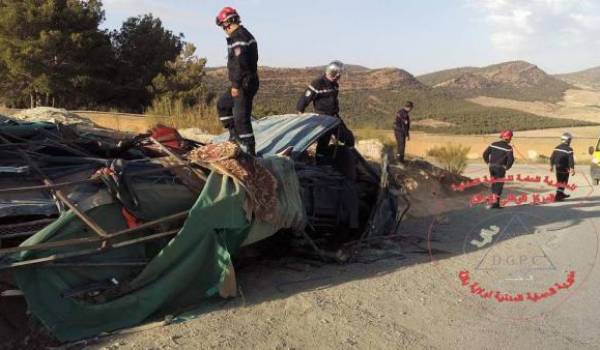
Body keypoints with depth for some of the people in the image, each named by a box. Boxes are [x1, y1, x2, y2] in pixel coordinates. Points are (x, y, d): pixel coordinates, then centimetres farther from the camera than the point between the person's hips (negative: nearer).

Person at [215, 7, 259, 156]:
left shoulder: (237, 37, -16)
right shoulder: (246, 34, 16)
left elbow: (239, 63, -24)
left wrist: (235, 85, -22)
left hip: (244, 83, -11)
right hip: (249, 81, 11)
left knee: (241, 117, -7)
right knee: (222, 104, 22)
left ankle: (251, 150, -3)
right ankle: (234, 135, 20)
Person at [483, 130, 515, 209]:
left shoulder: (493, 144, 7)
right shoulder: (508, 147, -6)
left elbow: (485, 154, 6)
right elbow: (511, 159, -17)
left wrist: (488, 163, 14)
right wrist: (507, 167, -1)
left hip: (492, 167, 4)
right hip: (500, 168, -4)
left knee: (494, 183, 18)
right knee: (499, 185, 3)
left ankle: (495, 199, 19)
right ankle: (496, 203, 1)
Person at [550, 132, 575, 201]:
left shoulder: (557, 148, 4)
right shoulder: (569, 149, -15)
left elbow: (552, 157, 10)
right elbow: (571, 160, -18)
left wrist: (551, 165, 20)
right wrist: (572, 169, -14)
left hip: (558, 167, 6)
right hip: (565, 168, -6)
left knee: (559, 181, 18)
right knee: (563, 182, 1)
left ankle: (561, 194, 32)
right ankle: (558, 196, -5)